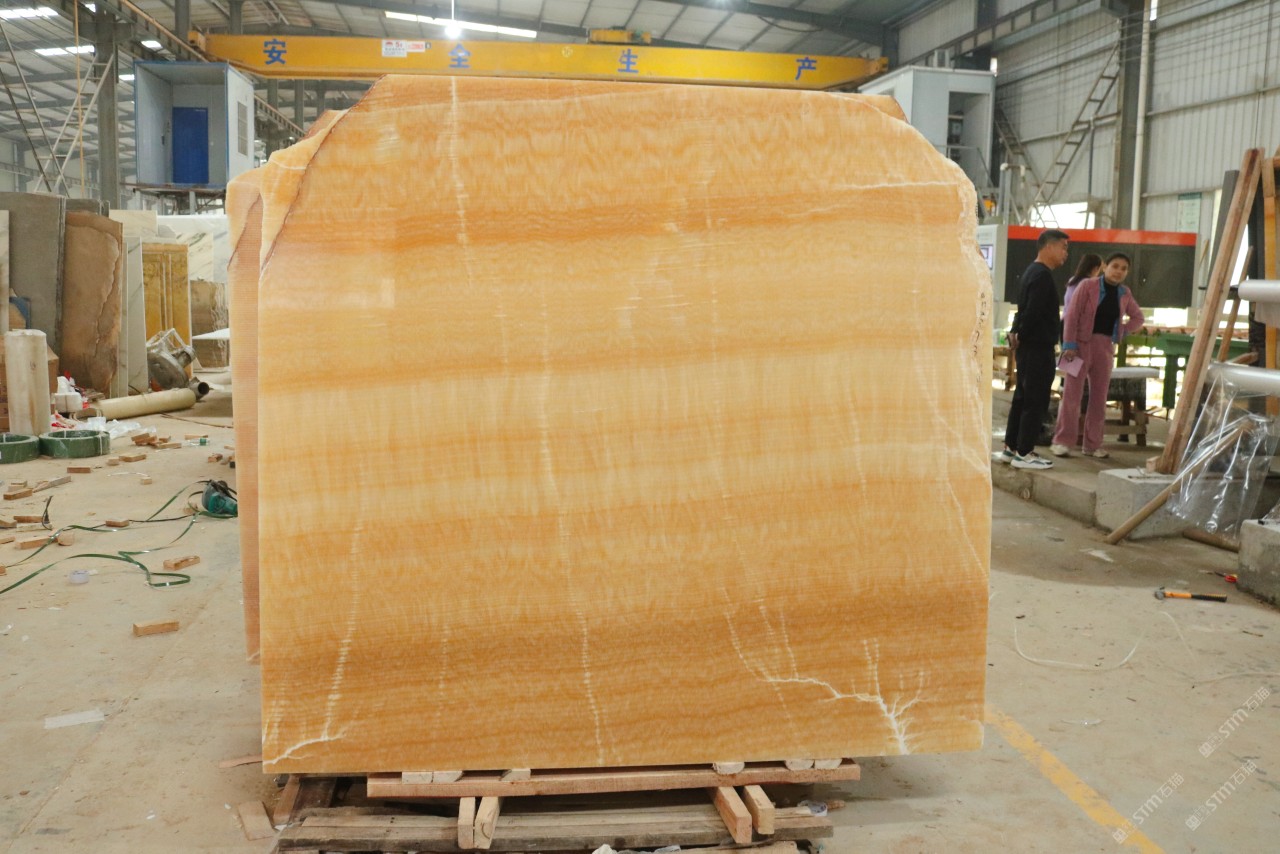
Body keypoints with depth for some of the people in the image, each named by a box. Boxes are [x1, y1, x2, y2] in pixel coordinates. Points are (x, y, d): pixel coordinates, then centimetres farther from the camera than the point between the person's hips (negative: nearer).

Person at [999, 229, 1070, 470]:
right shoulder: (1042, 276, -16)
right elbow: (1033, 312, -23)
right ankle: (1024, 453, -1)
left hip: (1028, 348, 10)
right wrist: (1020, 336, -10)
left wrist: (1016, 333, 6)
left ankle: (1010, 448, 19)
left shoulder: (1031, 273, 17)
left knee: (1022, 398, 14)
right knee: (1036, 401, -5)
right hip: (1038, 348, -10)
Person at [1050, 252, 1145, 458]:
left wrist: (1122, 332, 5)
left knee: (1099, 397, 7)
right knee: (1072, 394, -4)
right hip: (1082, 343, -5)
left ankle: (1093, 445, 13)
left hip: (1106, 347, 5)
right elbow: (1072, 315, -10)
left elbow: (1138, 317, 22)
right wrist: (1069, 344, -16)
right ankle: (1062, 441, 0)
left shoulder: (1124, 293, 9)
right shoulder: (1088, 285, -5)